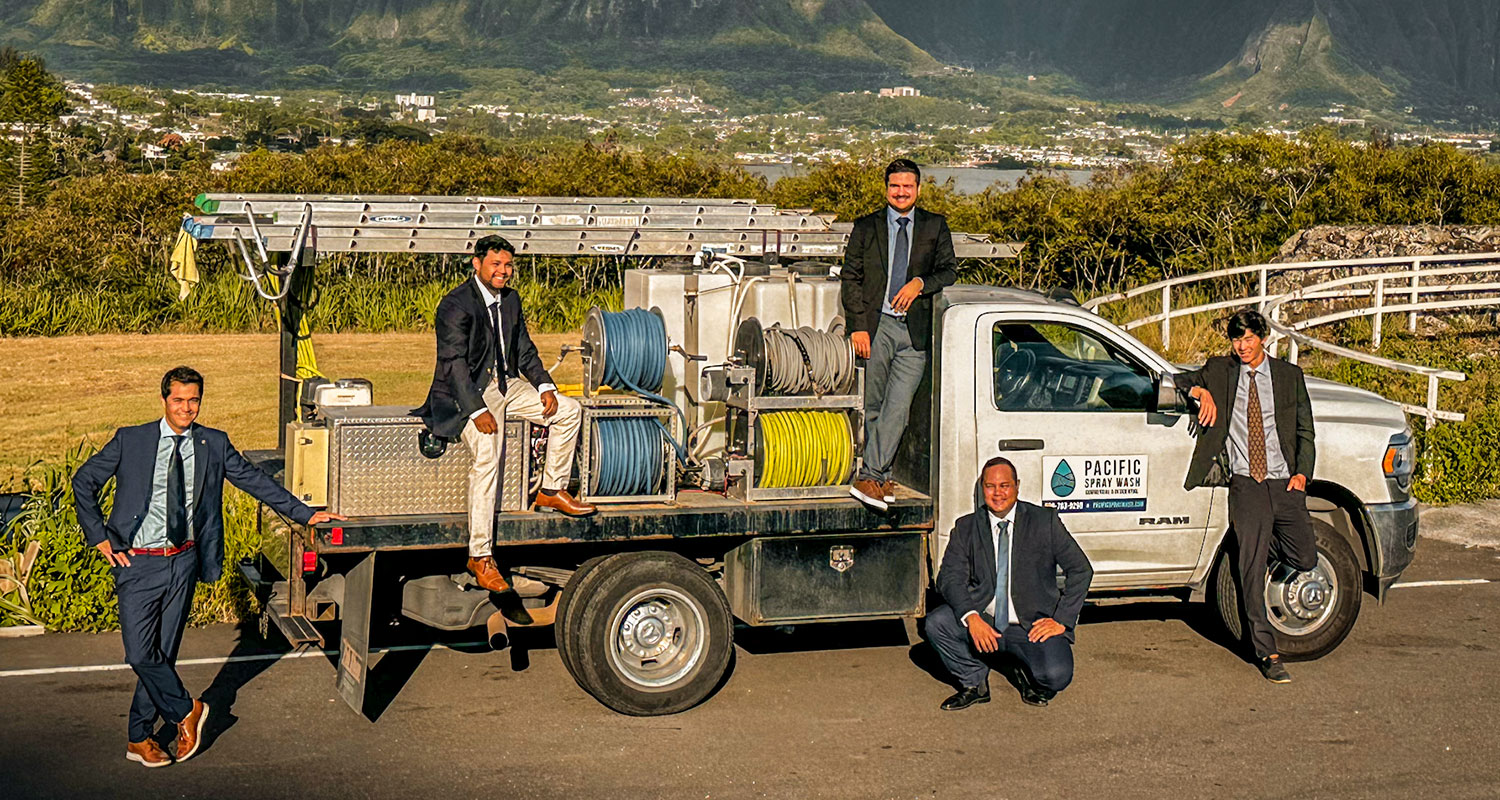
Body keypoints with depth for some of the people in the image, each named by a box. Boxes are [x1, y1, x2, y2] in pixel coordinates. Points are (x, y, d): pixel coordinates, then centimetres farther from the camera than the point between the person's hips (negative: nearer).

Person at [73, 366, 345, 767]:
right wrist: (100, 537, -2)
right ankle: (186, 711, 15)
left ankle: (139, 739, 21)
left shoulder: (214, 444, 5)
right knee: (140, 654, -9)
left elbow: (255, 480, 12)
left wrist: (305, 514, 9)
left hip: (183, 562, 2)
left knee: (163, 652, 7)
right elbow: (84, 481, 6)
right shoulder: (131, 441, -2)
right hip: (138, 563, -2)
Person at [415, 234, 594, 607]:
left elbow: (525, 349, 16)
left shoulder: (511, 300, 11)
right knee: (487, 455, -29)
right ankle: (480, 556, -26)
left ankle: (552, 490, 9)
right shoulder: (455, 305, -14)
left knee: (569, 410, -2)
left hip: (506, 383, 8)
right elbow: (454, 362, -21)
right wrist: (478, 410, -30)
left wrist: (545, 386, -1)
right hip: (466, 391, -8)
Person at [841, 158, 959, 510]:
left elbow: (949, 270, 9)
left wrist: (920, 283, -11)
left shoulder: (935, 226, 11)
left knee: (898, 406, -11)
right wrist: (857, 325, -6)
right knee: (874, 407, 5)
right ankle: (880, 477, 15)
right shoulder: (866, 227, 8)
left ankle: (869, 478, -11)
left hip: (915, 329, 0)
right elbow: (850, 278, 4)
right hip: (877, 326, 0)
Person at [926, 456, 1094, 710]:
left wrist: (1061, 620, -9)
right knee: (936, 622, -24)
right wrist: (971, 618, -24)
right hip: (983, 622, 2)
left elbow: (1081, 570, 1)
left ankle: (1028, 672, 12)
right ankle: (974, 682, 2)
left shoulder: (1044, 521, -1)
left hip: (1033, 625, -2)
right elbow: (949, 577, -6)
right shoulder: (966, 528, 4)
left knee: (1056, 676, -27)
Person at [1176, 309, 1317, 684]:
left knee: (1305, 559, -9)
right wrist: (1202, 392, -7)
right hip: (1246, 484, -1)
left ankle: (1274, 546, 25)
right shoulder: (1220, 371, 10)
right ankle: (1266, 653, -2)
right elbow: (1176, 380, 13)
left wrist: (1301, 473, -1)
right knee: (1252, 570, -8)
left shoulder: (1289, 375, 11)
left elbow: (1305, 431, 13)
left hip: (1285, 483, 1)